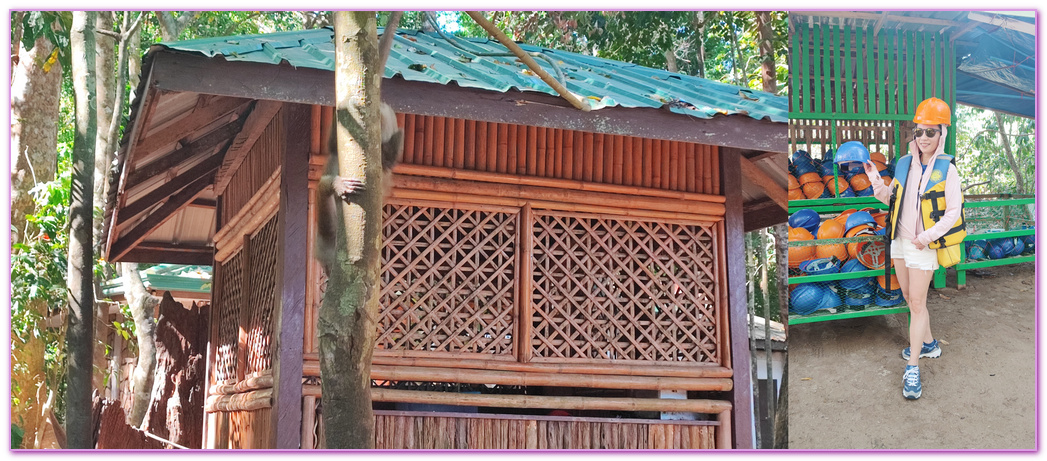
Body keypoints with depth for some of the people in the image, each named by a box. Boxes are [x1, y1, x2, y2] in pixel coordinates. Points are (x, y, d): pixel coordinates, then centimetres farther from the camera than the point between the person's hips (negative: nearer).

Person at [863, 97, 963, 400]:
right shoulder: (904, 164, 4)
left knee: (917, 303, -5)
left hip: (923, 246, -6)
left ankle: (912, 369, -1)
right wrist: (877, 182, -6)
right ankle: (928, 344, 38)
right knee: (909, 296, 17)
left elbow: (954, 211, -11)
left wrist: (928, 236, -18)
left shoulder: (946, 169, -11)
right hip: (900, 239, 6)